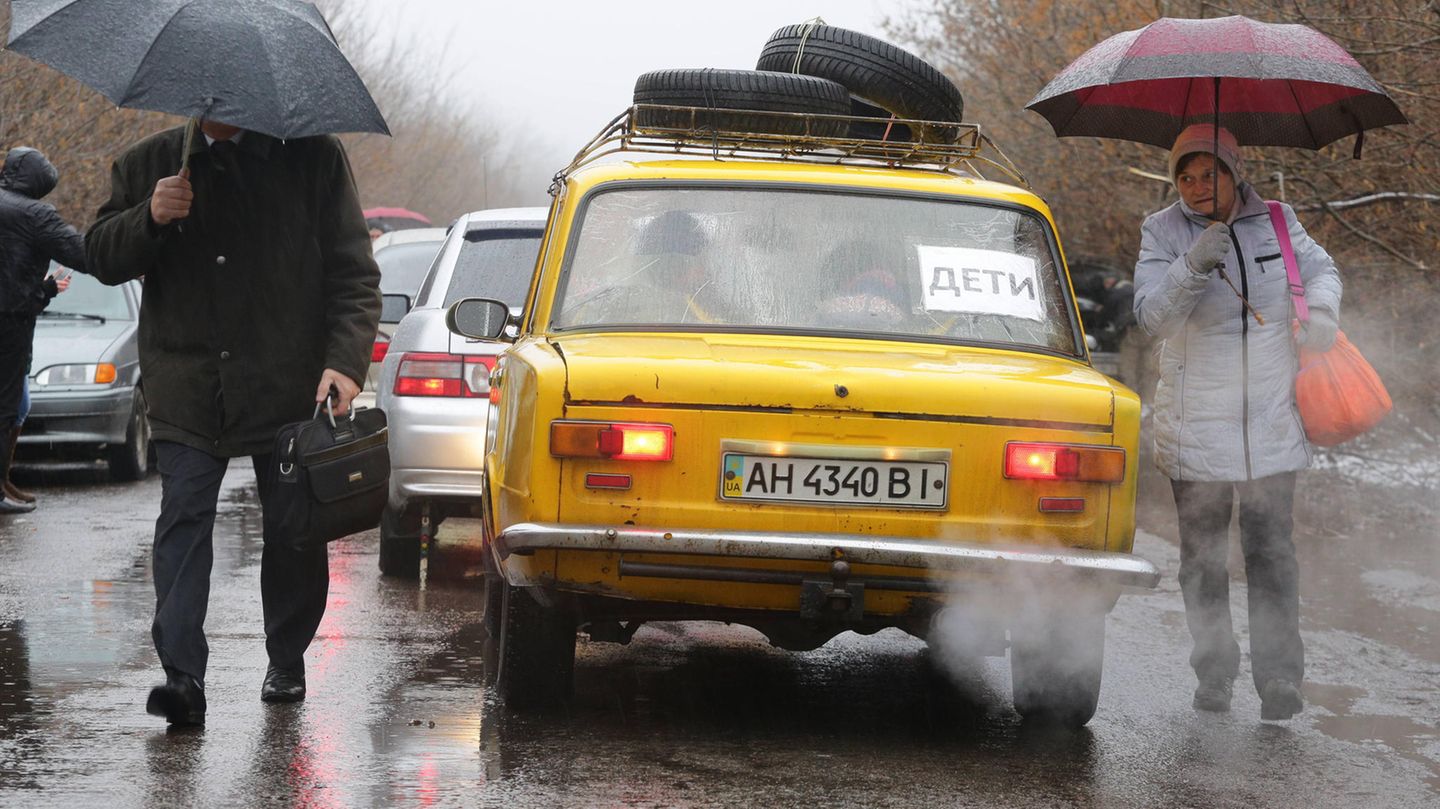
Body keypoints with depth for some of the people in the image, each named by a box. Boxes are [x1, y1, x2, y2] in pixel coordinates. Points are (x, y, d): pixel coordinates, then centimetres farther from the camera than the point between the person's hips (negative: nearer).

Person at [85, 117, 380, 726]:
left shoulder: (313, 158, 3)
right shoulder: (146, 166, 9)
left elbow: (354, 273, 1)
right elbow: (103, 259, 7)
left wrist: (345, 361, -12)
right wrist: (150, 219, -13)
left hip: (288, 388, -1)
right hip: (187, 393, 1)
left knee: (294, 532, 8)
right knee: (183, 523, -11)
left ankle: (287, 663, 26)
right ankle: (182, 677, -17)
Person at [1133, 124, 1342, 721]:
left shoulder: (1275, 223, 4)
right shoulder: (1163, 233, -3)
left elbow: (1320, 268, 21)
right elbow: (1151, 316, -14)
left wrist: (1322, 309, -1)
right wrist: (1193, 266, -30)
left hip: (1270, 422, 1)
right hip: (1195, 425, -1)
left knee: (1270, 550, -3)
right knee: (1203, 554, 5)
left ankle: (1279, 676, -1)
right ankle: (1213, 673, 15)